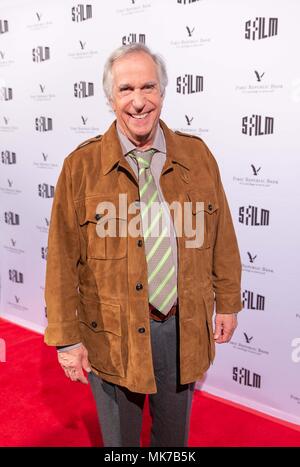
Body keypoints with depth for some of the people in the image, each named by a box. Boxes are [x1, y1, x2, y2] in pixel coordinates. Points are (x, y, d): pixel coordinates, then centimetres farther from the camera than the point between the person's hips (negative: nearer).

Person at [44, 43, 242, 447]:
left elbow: (221, 236, 4)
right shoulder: (81, 166, -10)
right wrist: (67, 338, -7)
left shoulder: (197, 155, -2)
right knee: (119, 436, 20)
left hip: (186, 327, 3)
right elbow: (62, 259, -9)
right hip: (113, 333, -2)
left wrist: (228, 303, 8)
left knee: (174, 432, 24)